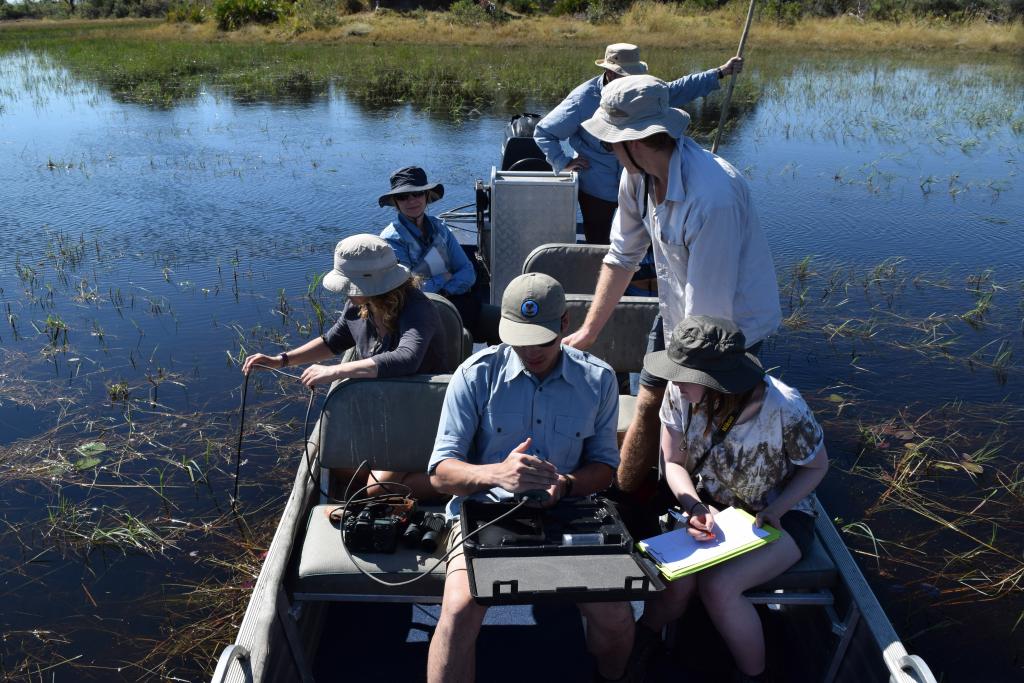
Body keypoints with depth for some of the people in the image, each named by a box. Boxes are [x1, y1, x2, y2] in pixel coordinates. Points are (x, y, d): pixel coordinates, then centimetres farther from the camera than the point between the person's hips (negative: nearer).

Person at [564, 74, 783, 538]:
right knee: (648, 406, 13)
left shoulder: (713, 196, -36)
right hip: (677, 308, 7)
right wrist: (588, 332, 6)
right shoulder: (639, 174, -10)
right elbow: (622, 256, 3)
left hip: (732, 322, -7)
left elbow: (708, 310, -31)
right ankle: (625, 513, 31)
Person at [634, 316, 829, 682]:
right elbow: (674, 463, -7)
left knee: (717, 587, -27)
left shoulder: (783, 408, -29)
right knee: (677, 580, -23)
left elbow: (816, 466, -10)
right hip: (712, 506, 3)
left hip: (781, 514, -3)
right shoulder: (679, 394, -20)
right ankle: (639, 643, 8)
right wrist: (697, 508, -25)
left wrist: (775, 511, -23)